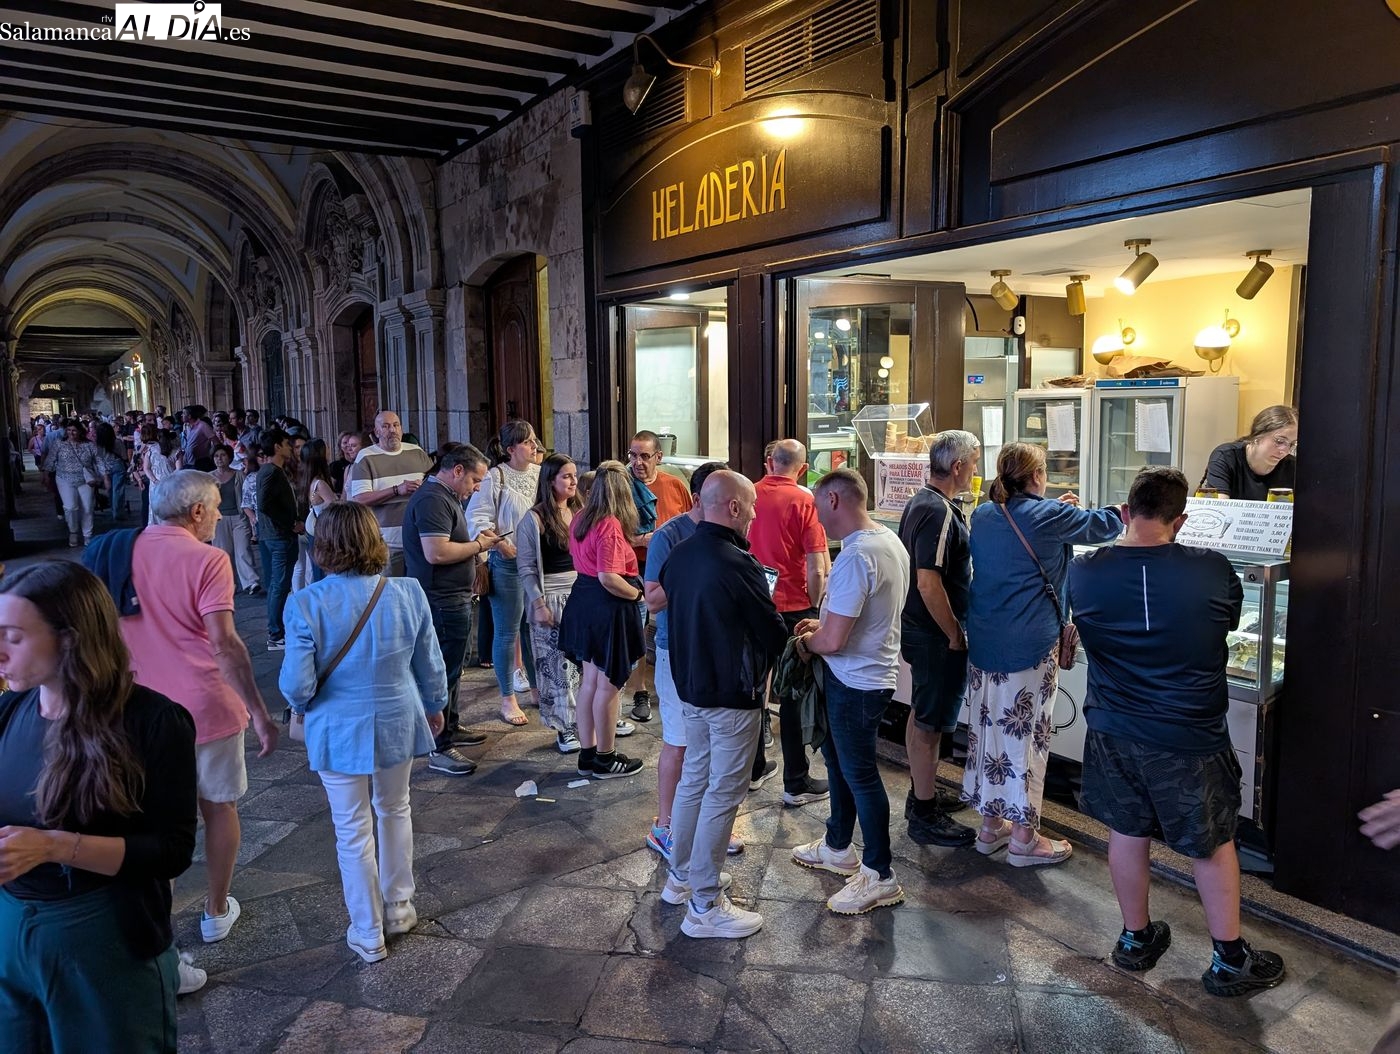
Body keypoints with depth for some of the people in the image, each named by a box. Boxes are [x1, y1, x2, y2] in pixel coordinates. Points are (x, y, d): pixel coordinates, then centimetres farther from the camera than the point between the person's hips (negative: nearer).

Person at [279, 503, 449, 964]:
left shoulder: (306, 604, -19)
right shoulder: (408, 593, -12)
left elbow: (296, 685, -17)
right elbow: (431, 666, -2)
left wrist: (305, 707, 6)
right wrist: (435, 706, 17)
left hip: (339, 731, -2)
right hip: (398, 723, 3)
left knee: (353, 830, 13)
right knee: (395, 810, 24)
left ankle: (368, 935, 27)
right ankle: (399, 908, 39)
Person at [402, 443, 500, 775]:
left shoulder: (444, 496, 14)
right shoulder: (433, 499, -20)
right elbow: (436, 552, -28)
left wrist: (477, 541, 8)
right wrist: (479, 545, -16)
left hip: (450, 600, 11)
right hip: (442, 602, -11)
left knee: (450, 668, 22)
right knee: (443, 672, -3)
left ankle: (451, 728, 37)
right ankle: (440, 749, 6)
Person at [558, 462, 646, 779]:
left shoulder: (581, 518, 6)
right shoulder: (611, 525, -20)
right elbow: (608, 578, -26)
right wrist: (637, 592, -11)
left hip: (583, 601, 9)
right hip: (608, 607, -9)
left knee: (590, 681, 16)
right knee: (608, 685, 3)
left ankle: (587, 754, 25)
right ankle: (605, 760, 15)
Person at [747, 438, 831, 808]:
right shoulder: (805, 501, -12)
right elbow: (818, 569, -15)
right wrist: (813, 604, 2)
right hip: (792, 608, -4)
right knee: (794, 694, 5)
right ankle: (796, 783, 12)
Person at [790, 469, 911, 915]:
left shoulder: (855, 557, -27)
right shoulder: (889, 540, 3)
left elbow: (833, 641, -26)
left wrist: (806, 642, -5)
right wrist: (821, 623, 10)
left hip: (857, 682, -10)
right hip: (871, 673, 10)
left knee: (860, 776, 3)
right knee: (838, 759, 22)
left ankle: (880, 877, 18)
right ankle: (837, 847, 40)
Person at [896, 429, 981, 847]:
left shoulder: (919, 502, 9)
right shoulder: (940, 512, -22)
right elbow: (929, 584, -28)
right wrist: (955, 636, -18)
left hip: (918, 627, 10)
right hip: (936, 635, -10)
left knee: (921, 715, 20)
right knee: (930, 722, 0)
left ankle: (922, 793, 35)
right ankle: (925, 815, 11)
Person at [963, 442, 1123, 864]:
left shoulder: (983, 516, 7)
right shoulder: (1046, 517, -11)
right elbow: (1106, 526, 2)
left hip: (983, 640, 7)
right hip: (1029, 646, -7)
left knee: (988, 728, 14)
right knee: (1027, 734, 2)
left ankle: (990, 824, 26)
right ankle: (1024, 838, 11)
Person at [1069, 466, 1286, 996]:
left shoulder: (1083, 572, -12)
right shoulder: (1212, 571, -17)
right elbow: (1230, 619, 4)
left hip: (1114, 732, 2)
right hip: (1191, 738, -2)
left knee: (1127, 833, 18)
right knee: (1213, 842, 16)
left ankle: (1136, 939, 35)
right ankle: (1229, 960, 29)